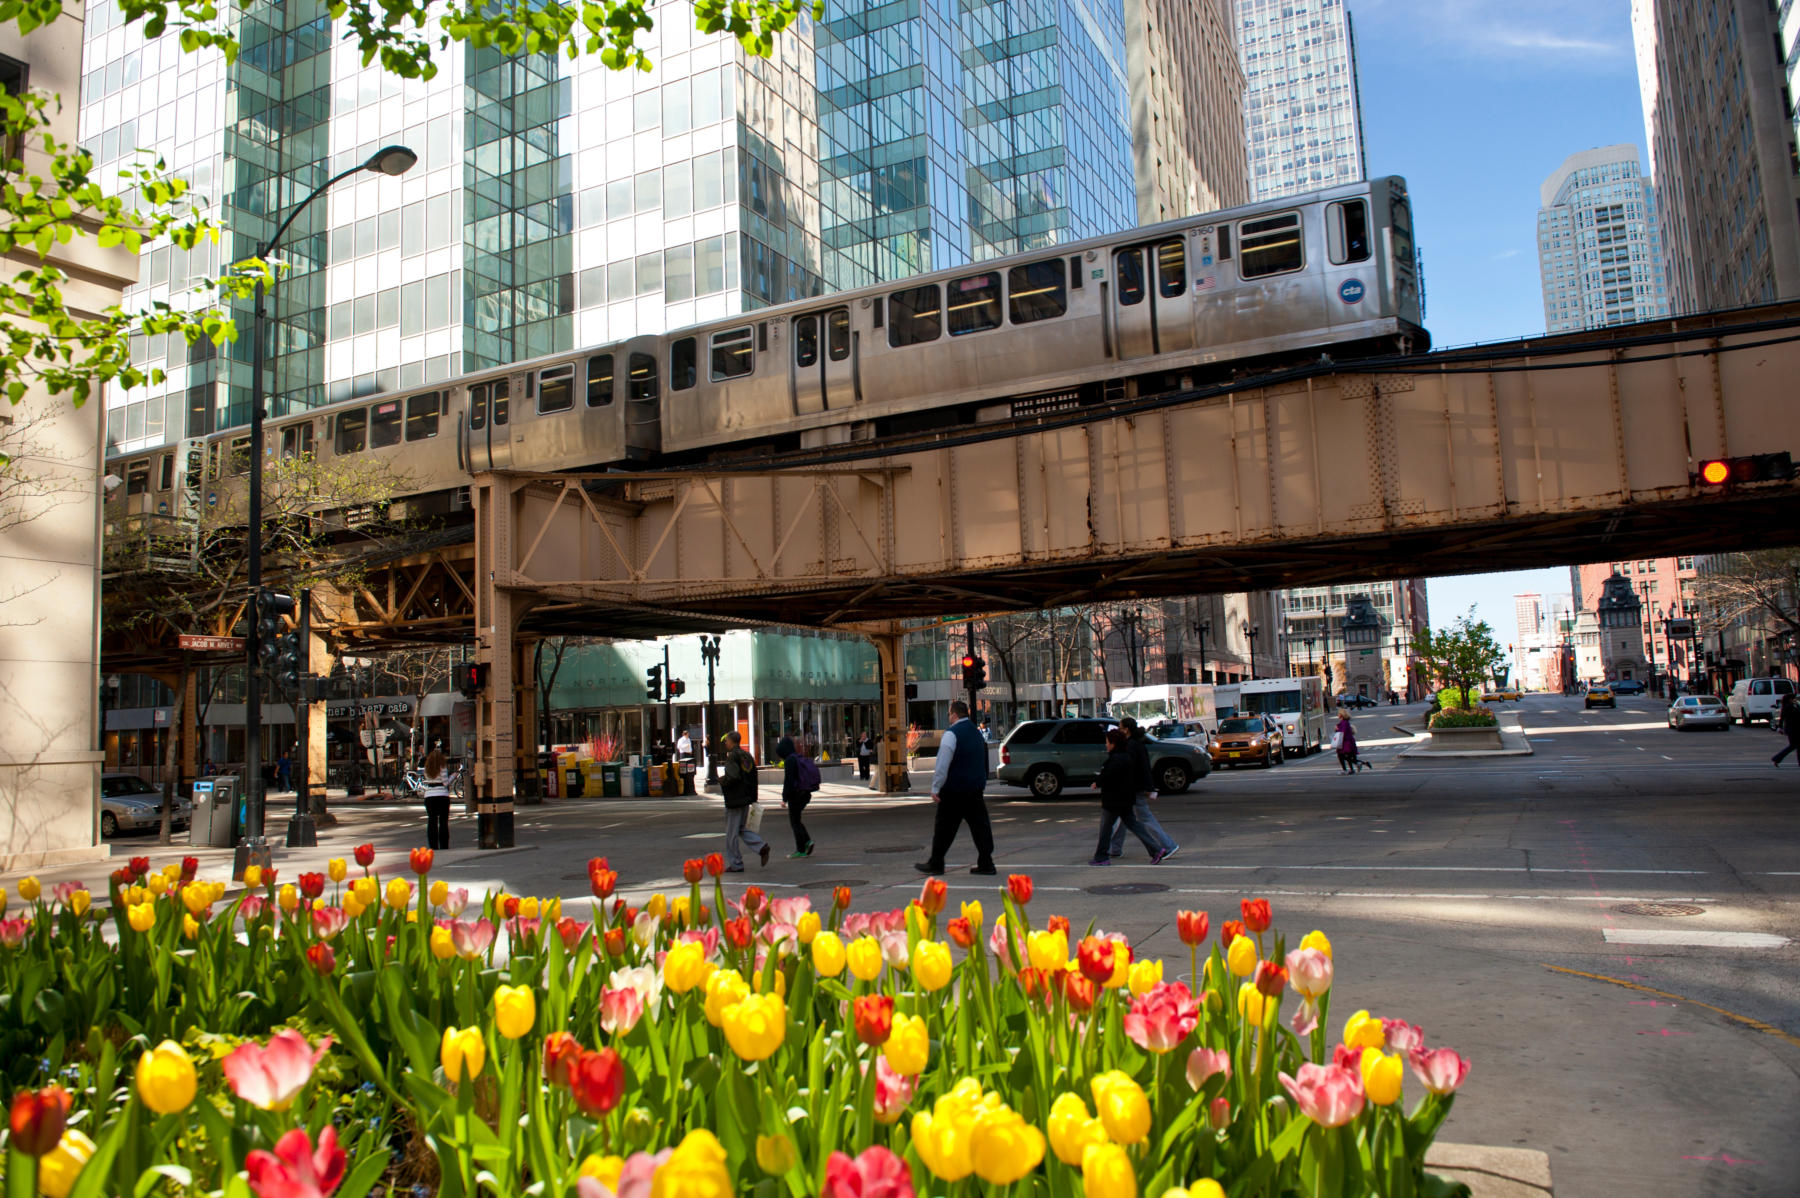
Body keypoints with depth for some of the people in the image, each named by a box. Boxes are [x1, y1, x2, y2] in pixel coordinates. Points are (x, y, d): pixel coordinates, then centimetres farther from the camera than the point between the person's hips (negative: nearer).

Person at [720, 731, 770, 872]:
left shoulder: (732, 756, -13)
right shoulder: (747, 756, 11)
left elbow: (734, 776, -26)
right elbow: (754, 777, 13)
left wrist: (722, 782, -7)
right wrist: (753, 798, 16)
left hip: (734, 799, -8)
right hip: (746, 798, 8)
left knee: (732, 833, 1)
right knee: (742, 828, 18)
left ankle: (735, 864, 5)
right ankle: (761, 846, -2)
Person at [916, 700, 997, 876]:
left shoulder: (952, 733, -14)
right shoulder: (976, 732, 12)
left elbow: (942, 764, -17)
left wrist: (936, 788, -13)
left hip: (954, 790, -7)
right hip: (976, 788, 7)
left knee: (944, 827, 3)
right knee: (980, 824, 6)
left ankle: (935, 863, 11)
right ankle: (986, 864, 4)